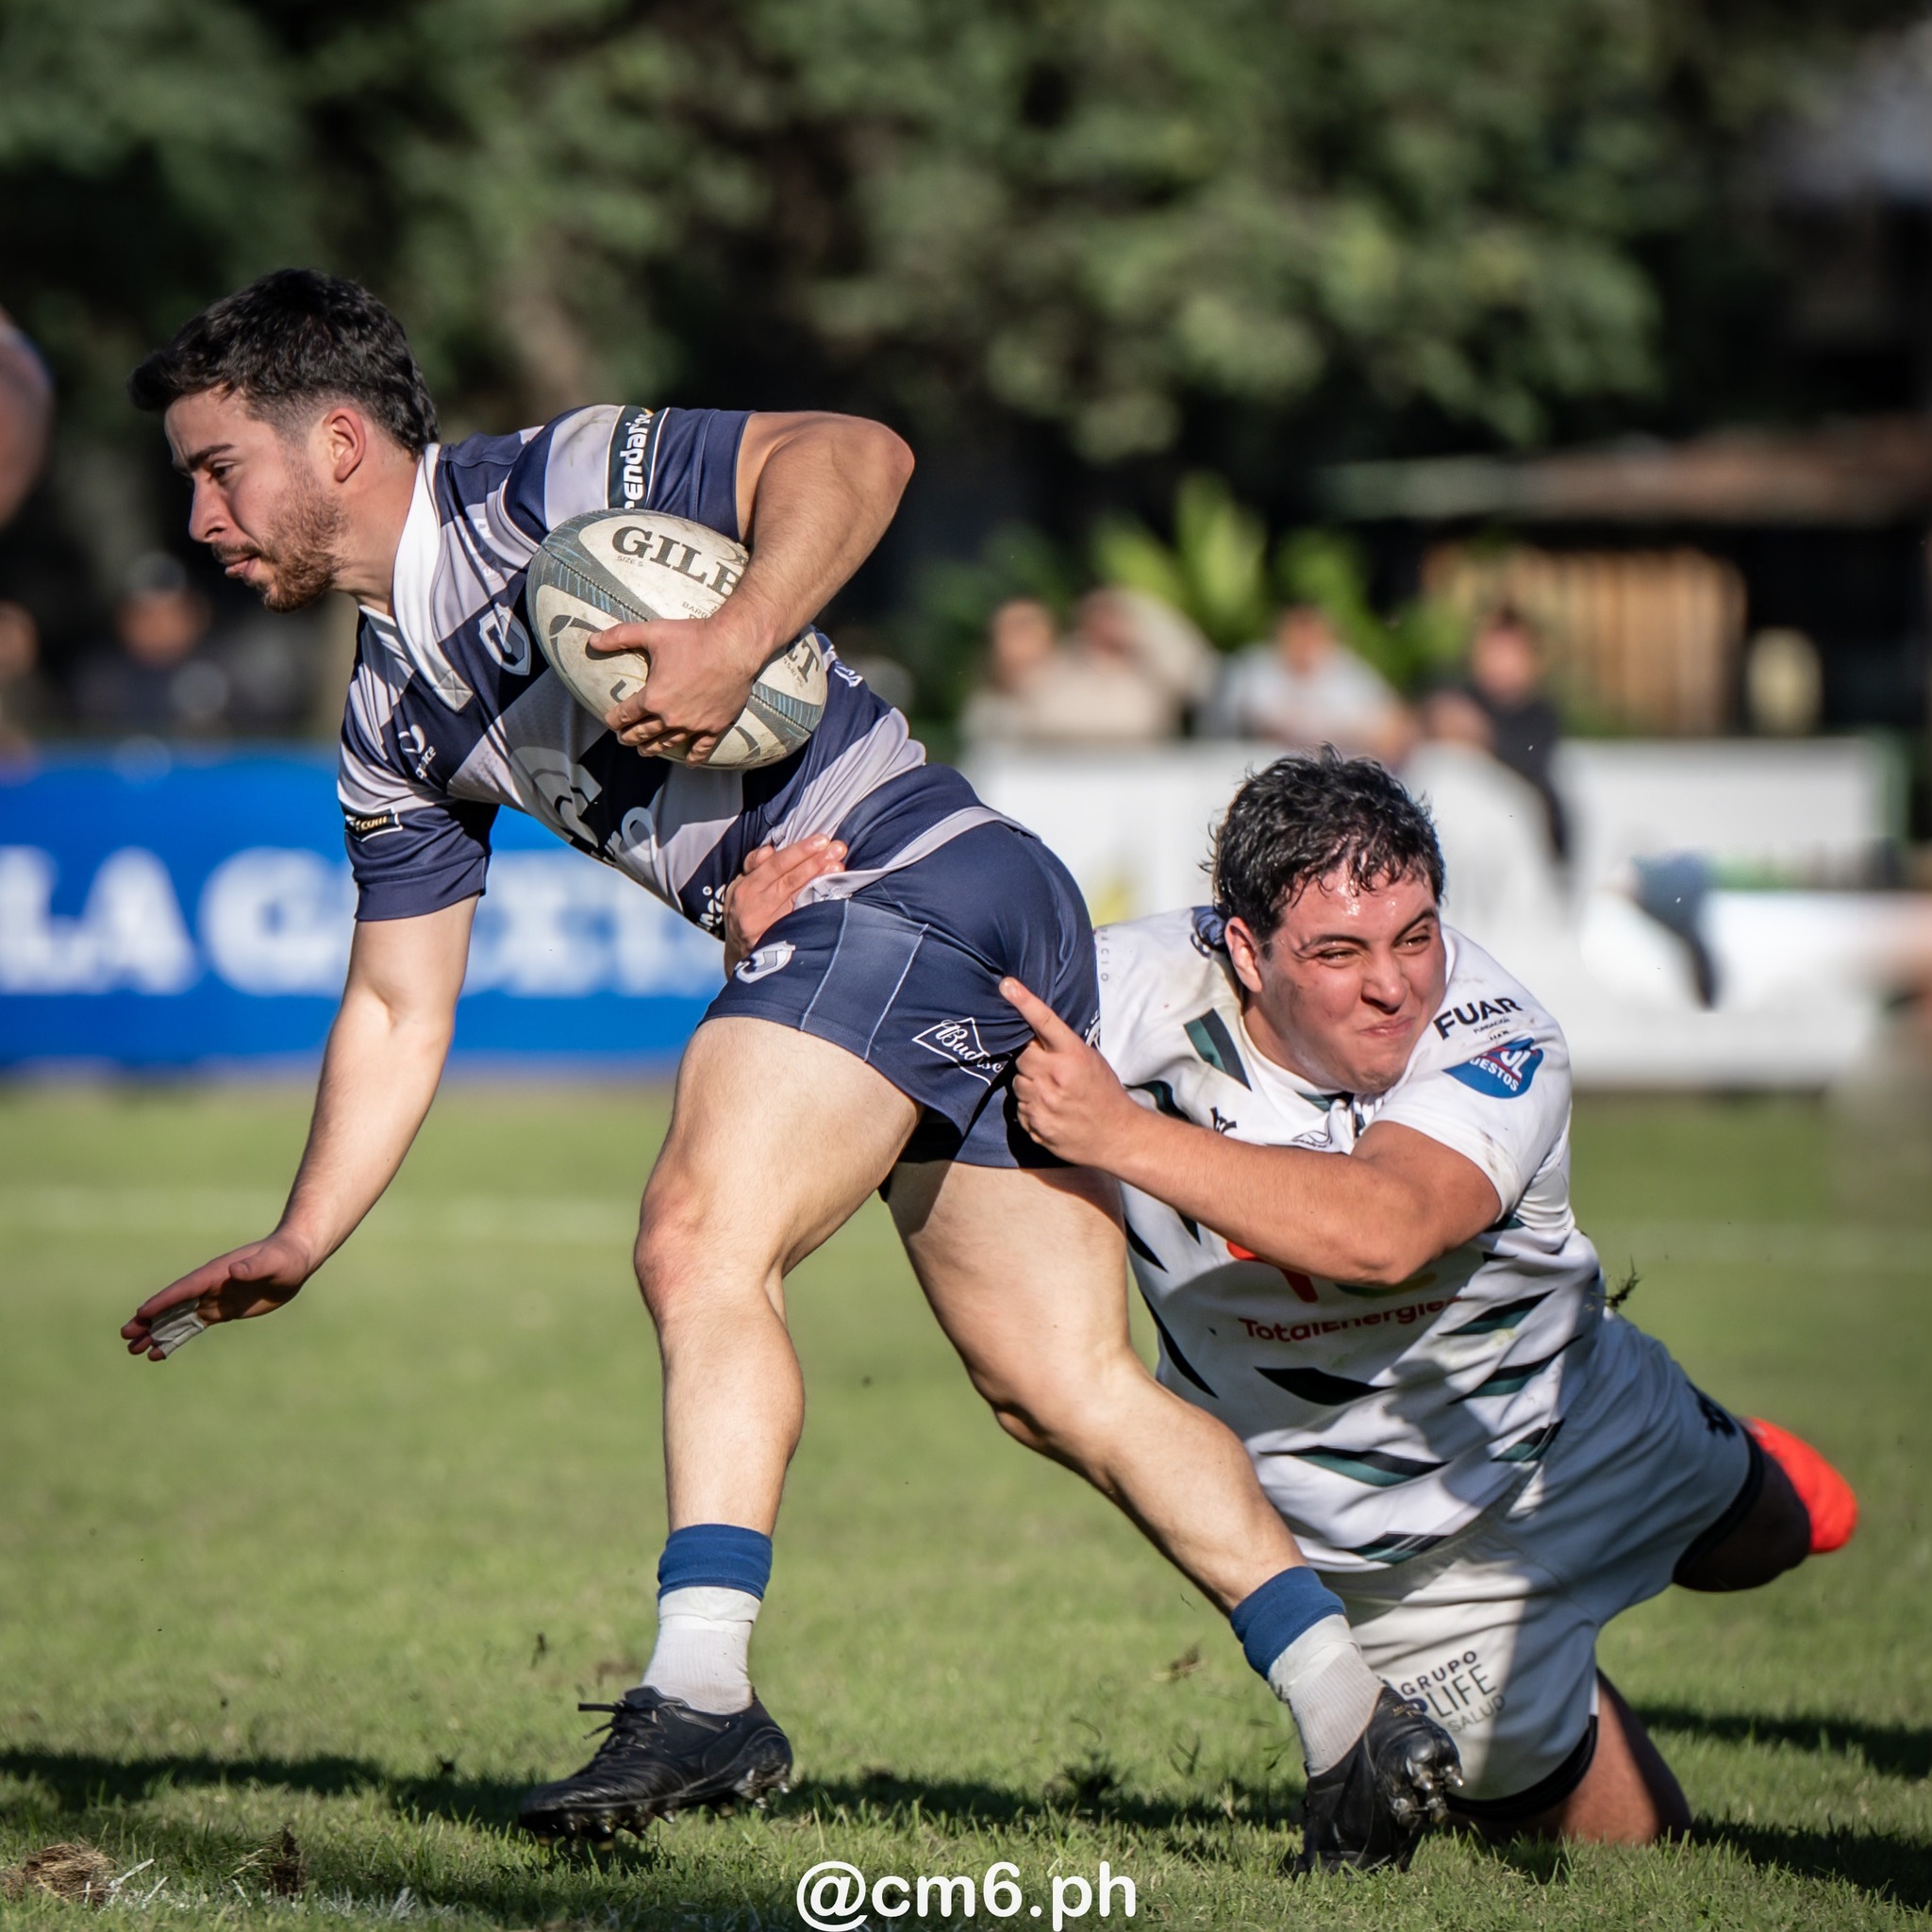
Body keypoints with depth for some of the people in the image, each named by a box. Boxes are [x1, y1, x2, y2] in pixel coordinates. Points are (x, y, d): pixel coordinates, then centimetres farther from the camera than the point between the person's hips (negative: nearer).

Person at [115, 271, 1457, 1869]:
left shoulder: (543, 492, -7)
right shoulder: (392, 731, 18)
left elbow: (854, 458, -14)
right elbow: (399, 1007, 21)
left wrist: (737, 644, -27)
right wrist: (299, 1242, 12)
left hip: (917, 881, -9)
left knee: (704, 1243, -21)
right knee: (1064, 1388, 4)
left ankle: (703, 1690, -26)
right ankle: (1361, 1722, 4)